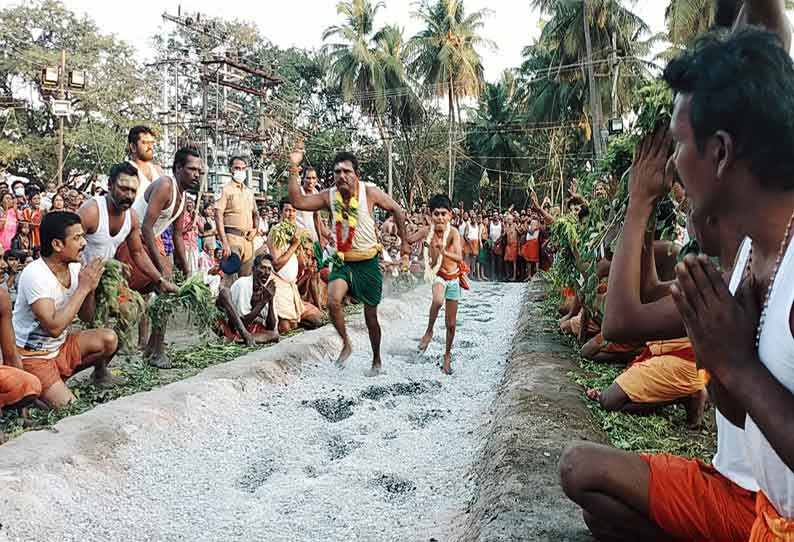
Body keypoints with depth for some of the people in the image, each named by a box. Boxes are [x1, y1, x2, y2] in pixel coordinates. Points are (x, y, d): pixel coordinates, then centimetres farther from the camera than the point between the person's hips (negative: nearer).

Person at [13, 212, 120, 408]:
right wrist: (83, 287, -29)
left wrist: (91, 288, -16)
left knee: (109, 339, -15)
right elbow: (54, 327, -33)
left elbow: (85, 317, 3)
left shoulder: (74, 267, -4)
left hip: (60, 345, 6)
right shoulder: (34, 275, -25)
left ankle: (100, 373, 14)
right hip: (32, 355, -6)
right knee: (65, 405, -18)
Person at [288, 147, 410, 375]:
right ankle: (346, 344, 4)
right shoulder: (329, 196, -8)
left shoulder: (370, 192, -15)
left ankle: (377, 360, 31)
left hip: (368, 262, -2)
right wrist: (294, 169, -25)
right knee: (333, 301, -24)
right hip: (343, 261, 2)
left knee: (371, 315, 8)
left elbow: (397, 211, -3)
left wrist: (405, 243, 0)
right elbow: (298, 202, -18)